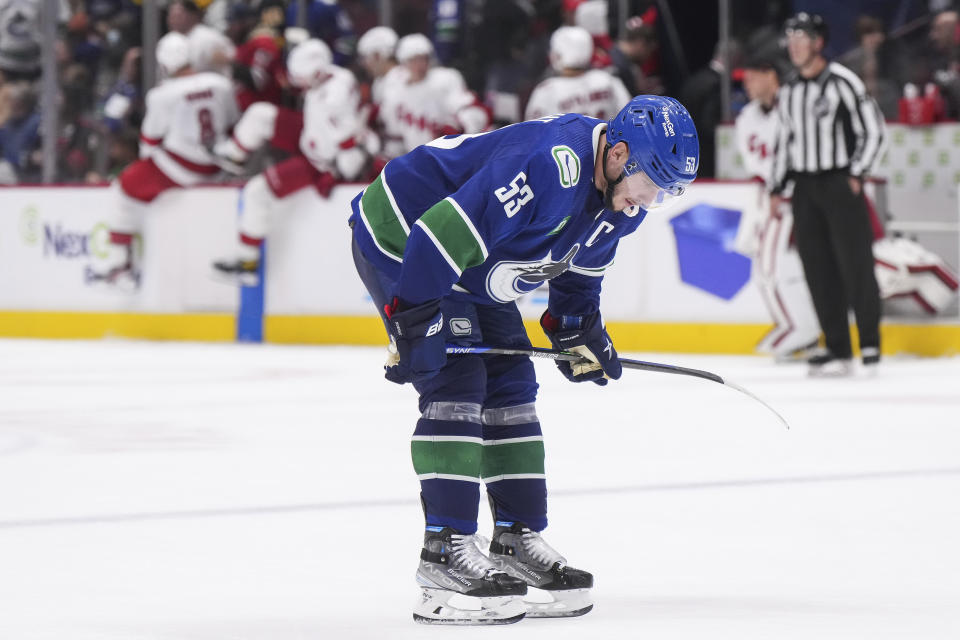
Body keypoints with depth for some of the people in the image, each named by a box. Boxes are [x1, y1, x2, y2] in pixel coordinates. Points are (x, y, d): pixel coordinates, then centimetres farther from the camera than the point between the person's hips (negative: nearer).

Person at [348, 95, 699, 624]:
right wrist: (415, 319, -34)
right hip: (401, 238, -10)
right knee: (456, 382, -17)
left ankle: (517, 539, 15)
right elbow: (445, 231, -37)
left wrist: (578, 330, 3)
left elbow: (578, 272, 16)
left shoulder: (621, 195, -3)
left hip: (470, 272, 10)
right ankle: (445, 551, -16)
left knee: (511, 386, 8)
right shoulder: (550, 164, -35)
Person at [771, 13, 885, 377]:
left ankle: (870, 346, -1)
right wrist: (777, 189, 16)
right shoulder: (789, 93, 13)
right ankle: (838, 350, 6)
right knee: (819, 271, 3)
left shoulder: (843, 83, -8)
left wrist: (856, 175, -11)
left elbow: (873, 130, -8)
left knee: (855, 264, -8)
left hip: (840, 184, -6)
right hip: (805, 188, 6)